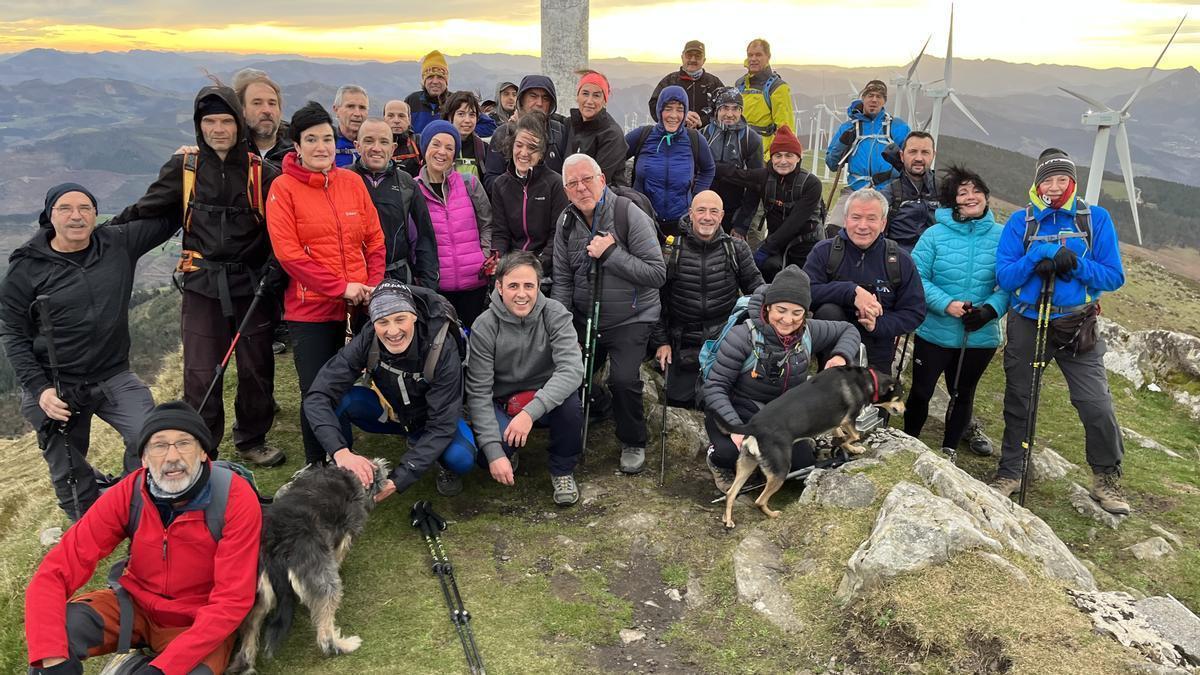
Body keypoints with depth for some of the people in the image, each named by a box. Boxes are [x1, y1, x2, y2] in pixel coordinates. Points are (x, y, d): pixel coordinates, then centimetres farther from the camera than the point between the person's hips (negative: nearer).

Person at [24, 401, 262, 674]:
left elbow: (232, 600, -24)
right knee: (51, 628, -23)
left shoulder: (236, 498, -24)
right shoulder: (128, 494, -16)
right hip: (136, 603, 2)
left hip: (201, 622, -2)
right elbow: (54, 572, -18)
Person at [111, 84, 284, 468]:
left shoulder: (262, 172, 1)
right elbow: (144, 213, 9)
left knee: (256, 369, 9)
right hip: (203, 288, 0)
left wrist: (275, 267, -8)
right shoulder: (183, 169, 2)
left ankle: (252, 441, 28)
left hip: (252, 285, 1)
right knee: (200, 375, -1)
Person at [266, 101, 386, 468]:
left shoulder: (352, 181, 7)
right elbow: (288, 252, -10)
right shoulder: (284, 188, -4)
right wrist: (340, 287, -14)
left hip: (358, 308, 3)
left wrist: (372, 286, -5)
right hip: (310, 309, -3)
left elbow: (375, 239, 9)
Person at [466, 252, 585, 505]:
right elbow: (479, 392, -17)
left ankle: (563, 470, -5)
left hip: (545, 400, 1)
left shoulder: (555, 314, -16)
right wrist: (494, 452, -27)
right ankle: (508, 451, 10)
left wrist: (531, 412, -42)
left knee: (569, 400, -33)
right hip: (502, 404, 0)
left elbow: (572, 369, -29)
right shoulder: (484, 327, -16)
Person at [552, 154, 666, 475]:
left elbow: (657, 274, -19)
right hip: (584, 318, 5)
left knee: (623, 379, -22)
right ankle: (598, 403, 32)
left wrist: (611, 253, -24)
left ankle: (633, 442, 6)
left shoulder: (629, 214, -14)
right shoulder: (566, 222, 2)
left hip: (631, 319, -5)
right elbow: (562, 281, 6)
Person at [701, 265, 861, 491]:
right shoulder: (743, 336, -24)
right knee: (729, 454, -35)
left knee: (803, 462, -16)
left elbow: (847, 330, 11)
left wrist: (841, 356, -12)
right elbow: (715, 386, -21)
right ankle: (718, 457, 4)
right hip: (737, 412, -5)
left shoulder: (809, 332, -8)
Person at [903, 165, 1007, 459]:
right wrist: (947, 304, -23)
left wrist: (991, 309, -21)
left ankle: (949, 449, 37)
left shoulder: (1002, 236, -4)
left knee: (963, 394, 18)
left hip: (981, 336, 2)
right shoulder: (935, 234, -9)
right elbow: (917, 277, -12)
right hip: (934, 333, -2)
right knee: (921, 391, 9)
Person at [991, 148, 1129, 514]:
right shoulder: (1020, 222, 0)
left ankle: (1107, 479, 14)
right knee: (1018, 402, 11)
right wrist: (1036, 257, -21)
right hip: (1027, 325, 1)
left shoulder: (1096, 218, -1)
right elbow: (1005, 277, -6)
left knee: (1097, 405, -9)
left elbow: (1114, 277, -4)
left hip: (1077, 327, -1)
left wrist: (1075, 264, -20)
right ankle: (1009, 473, 28)